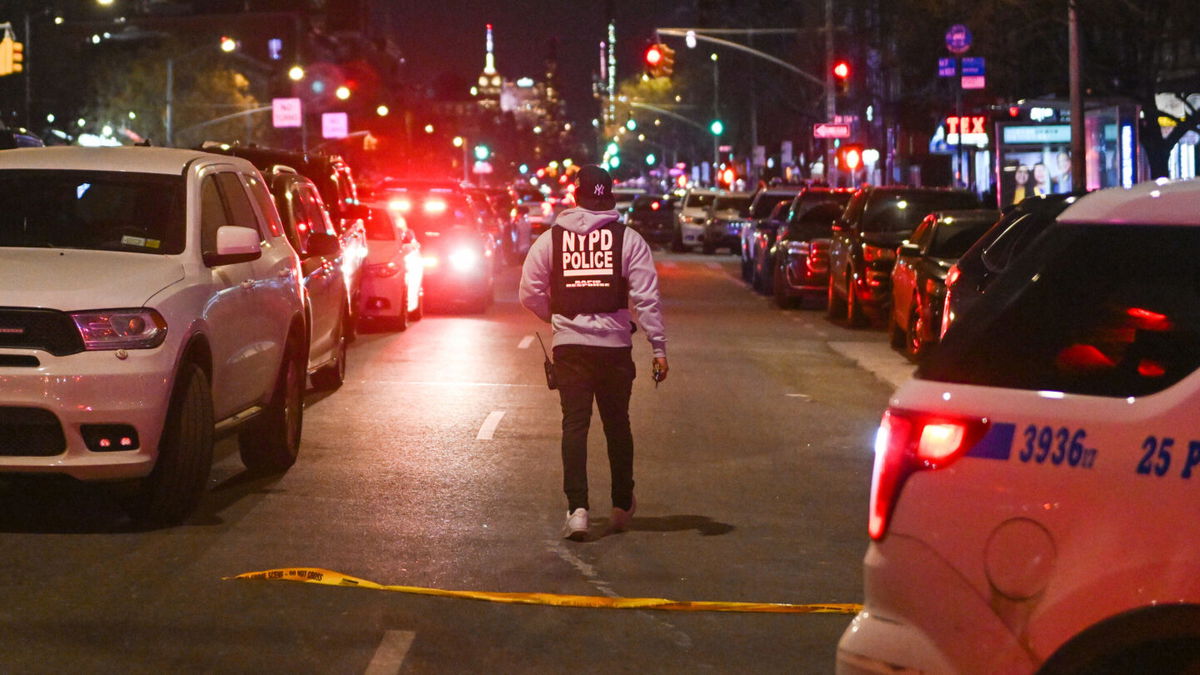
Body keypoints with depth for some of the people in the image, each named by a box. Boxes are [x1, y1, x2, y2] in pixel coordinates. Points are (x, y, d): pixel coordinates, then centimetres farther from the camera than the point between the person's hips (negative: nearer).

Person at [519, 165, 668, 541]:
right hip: (615, 345, 0)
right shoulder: (627, 239, -2)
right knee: (617, 425, 14)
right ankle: (623, 506, 25)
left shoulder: (550, 239, 2)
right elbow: (647, 297, -6)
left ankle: (577, 508, -12)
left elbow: (530, 293, 3)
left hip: (569, 345, 0)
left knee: (574, 425, 1)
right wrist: (658, 347, -4)